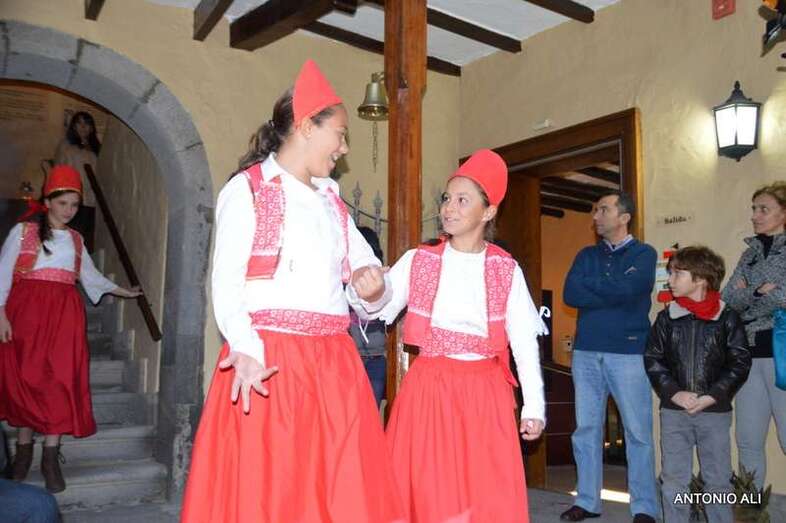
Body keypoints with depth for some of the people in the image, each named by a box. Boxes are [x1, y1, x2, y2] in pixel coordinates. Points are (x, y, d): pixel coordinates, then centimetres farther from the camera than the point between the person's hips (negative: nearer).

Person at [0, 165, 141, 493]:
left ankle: (51, 457, 2)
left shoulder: (75, 239, 16)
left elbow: (91, 276, 25)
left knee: (60, 380, -4)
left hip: (65, 313, 3)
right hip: (27, 310, -2)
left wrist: (123, 291, 24)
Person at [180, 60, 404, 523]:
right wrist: (246, 349, -22)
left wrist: (372, 282, -6)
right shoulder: (247, 189, 1)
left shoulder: (332, 200, 20)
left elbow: (364, 266, 18)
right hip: (268, 361, -6)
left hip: (334, 363, 6)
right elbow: (226, 283, -7)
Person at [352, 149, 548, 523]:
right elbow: (375, 312, -3)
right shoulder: (418, 260, 3)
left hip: (484, 392, 0)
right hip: (428, 386, 0)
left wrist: (534, 405, 0)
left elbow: (524, 340, 2)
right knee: (427, 491, 6)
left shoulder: (506, 269, 2)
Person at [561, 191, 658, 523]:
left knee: (638, 432, 0)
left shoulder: (644, 253, 3)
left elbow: (626, 290, -15)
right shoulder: (586, 255, 15)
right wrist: (611, 294, -9)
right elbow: (569, 295, -1)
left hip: (628, 352, -4)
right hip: (586, 352, 4)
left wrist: (589, 284, -1)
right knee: (586, 429, 7)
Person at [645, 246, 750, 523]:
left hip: (715, 412, -2)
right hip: (673, 410, 2)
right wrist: (674, 393, -10)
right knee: (673, 480, 8)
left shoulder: (727, 318, -3)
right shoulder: (666, 317, 3)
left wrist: (711, 396, -12)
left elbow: (740, 363, -4)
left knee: (718, 480, 8)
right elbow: (653, 359, 2)